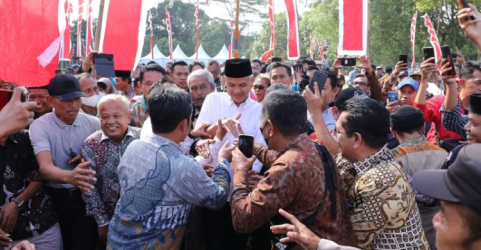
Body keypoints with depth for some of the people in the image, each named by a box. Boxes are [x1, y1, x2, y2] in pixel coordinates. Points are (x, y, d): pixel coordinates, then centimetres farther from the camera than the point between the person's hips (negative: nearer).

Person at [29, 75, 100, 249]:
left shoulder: (93, 123, -3)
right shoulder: (40, 126, -12)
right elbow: (45, 167, -26)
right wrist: (69, 176, -47)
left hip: (87, 196, 1)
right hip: (57, 198, -1)